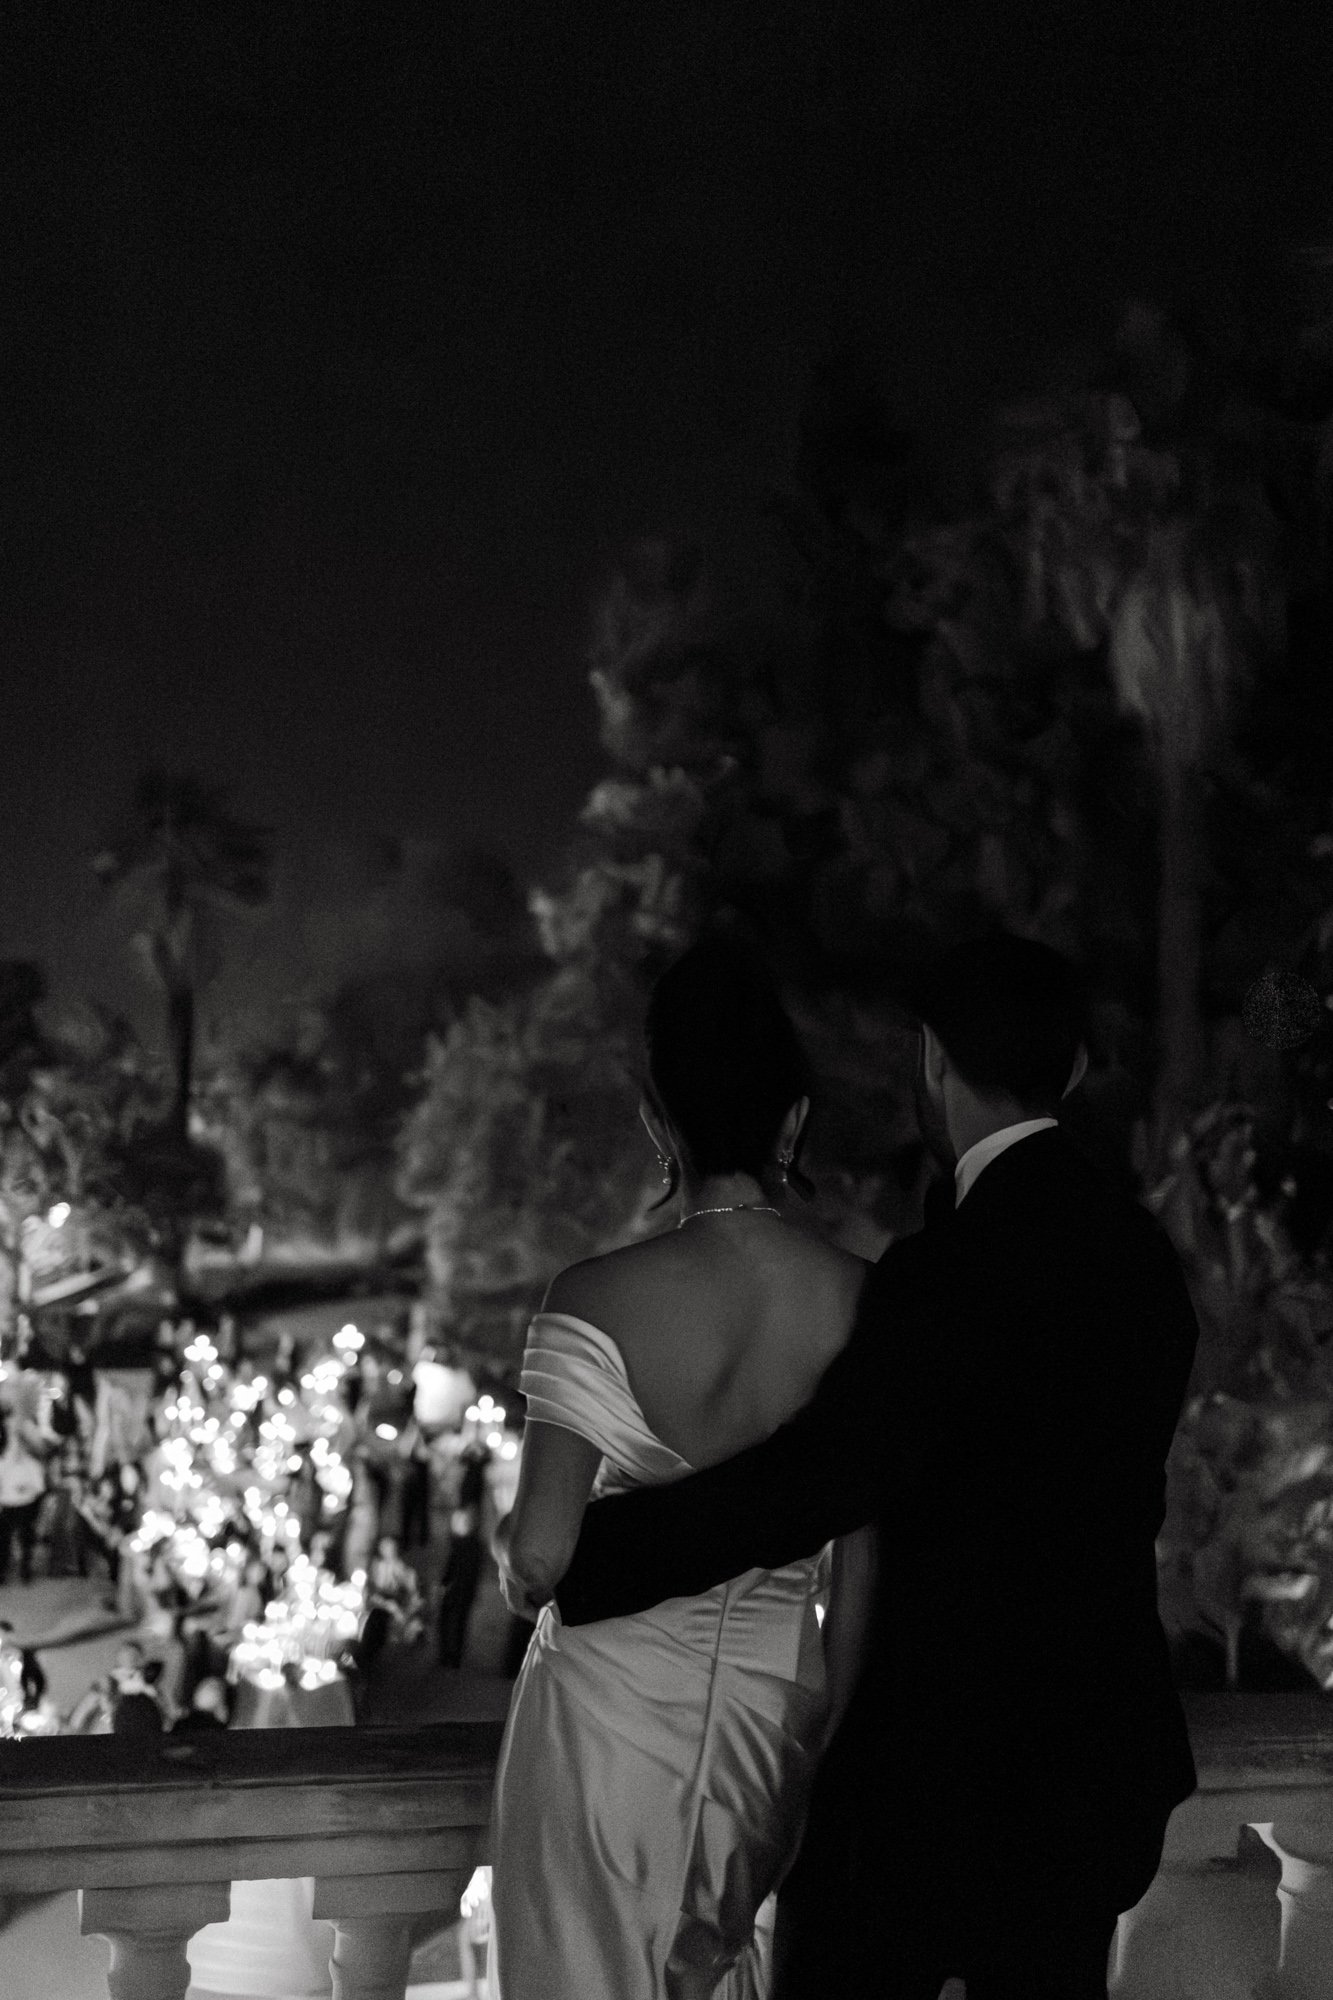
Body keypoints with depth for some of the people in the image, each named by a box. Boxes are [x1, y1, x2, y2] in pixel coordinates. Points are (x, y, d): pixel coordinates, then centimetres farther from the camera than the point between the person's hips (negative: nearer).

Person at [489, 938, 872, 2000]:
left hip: (617, 1701, -4)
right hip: (783, 1699, 4)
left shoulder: (600, 1301, -18)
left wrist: (514, 1559, 3)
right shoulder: (867, 1302, -7)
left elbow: (542, 1556, -19)